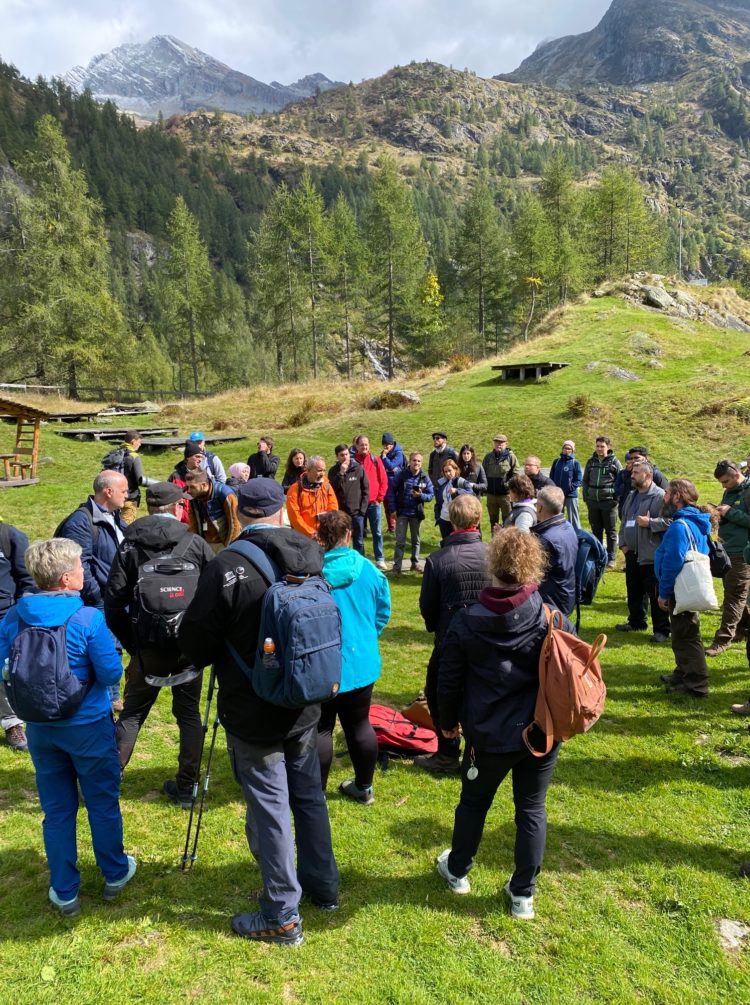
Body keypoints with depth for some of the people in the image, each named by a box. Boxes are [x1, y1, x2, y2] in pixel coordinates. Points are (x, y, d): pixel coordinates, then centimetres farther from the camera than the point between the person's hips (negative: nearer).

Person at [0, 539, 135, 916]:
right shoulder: (88, 619, -23)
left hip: (39, 727, 4)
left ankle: (64, 892, 29)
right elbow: (111, 674, -18)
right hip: (89, 726, -4)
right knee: (103, 803, 16)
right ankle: (115, 874, 34)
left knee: (57, 809, 17)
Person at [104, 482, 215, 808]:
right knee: (189, 715, 13)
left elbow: (113, 602, -5)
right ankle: (186, 787, 18)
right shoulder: (195, 543, -5)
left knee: (131, 714, 16)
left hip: (148, 647, 0)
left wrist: (130, 643, 5)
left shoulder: (130, 545, -3)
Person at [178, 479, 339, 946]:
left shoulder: (227, 567, -22)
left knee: (270, 808, 8)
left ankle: (282, 916, 22)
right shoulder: (312, 557, -4)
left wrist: (210, 658, 9)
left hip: (252, 714, -5)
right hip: (305, 704, 6)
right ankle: (323, 885, 39)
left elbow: (196, 640, -13)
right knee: (309, 795, 21)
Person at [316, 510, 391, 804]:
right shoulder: (369, 571, -5)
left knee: (320, 729, 9)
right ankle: (364, 787, 31)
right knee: (359, 725, 17)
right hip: (362, 663, 4)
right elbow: (383, 612, 4)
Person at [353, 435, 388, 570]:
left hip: (374, 503, 1)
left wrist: (379, 498, -2)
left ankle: (380, 559, 13)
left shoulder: (376, 460, 3)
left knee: (377, 533, 5)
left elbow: (384, 480, 3)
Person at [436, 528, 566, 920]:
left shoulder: (466, 622, -13)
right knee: (531, 808, 16)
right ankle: (523, 894, 28)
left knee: (474, 801, 21)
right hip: (542, 732, 1)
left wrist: (448, 721, 13)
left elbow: (449, 682, -4)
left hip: (489, 735, 0)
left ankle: (457, 870, 42)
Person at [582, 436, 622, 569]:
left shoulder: (614, 462, -2)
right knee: (596, 530, 11)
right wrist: (586, 497, 8)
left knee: (610, 531, 3)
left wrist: (617, 498, -7)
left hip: (609, 501, -4)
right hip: (593, 502, 4)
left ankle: (611, 558, 10)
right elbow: (585, 480, 15)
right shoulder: (591, 461, 9)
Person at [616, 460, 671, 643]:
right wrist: (623, 542, 13)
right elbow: (624, 520, 22)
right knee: (634, 591, 18)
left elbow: (669, 522, -19)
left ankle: (661, 629, 7)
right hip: (632, 552, 8)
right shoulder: (632, 495, 14)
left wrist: (650, 522, -23)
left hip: (651, 555, -8)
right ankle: (635, 622, 33)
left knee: (655, 594, -2)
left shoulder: (660, 496, -12)